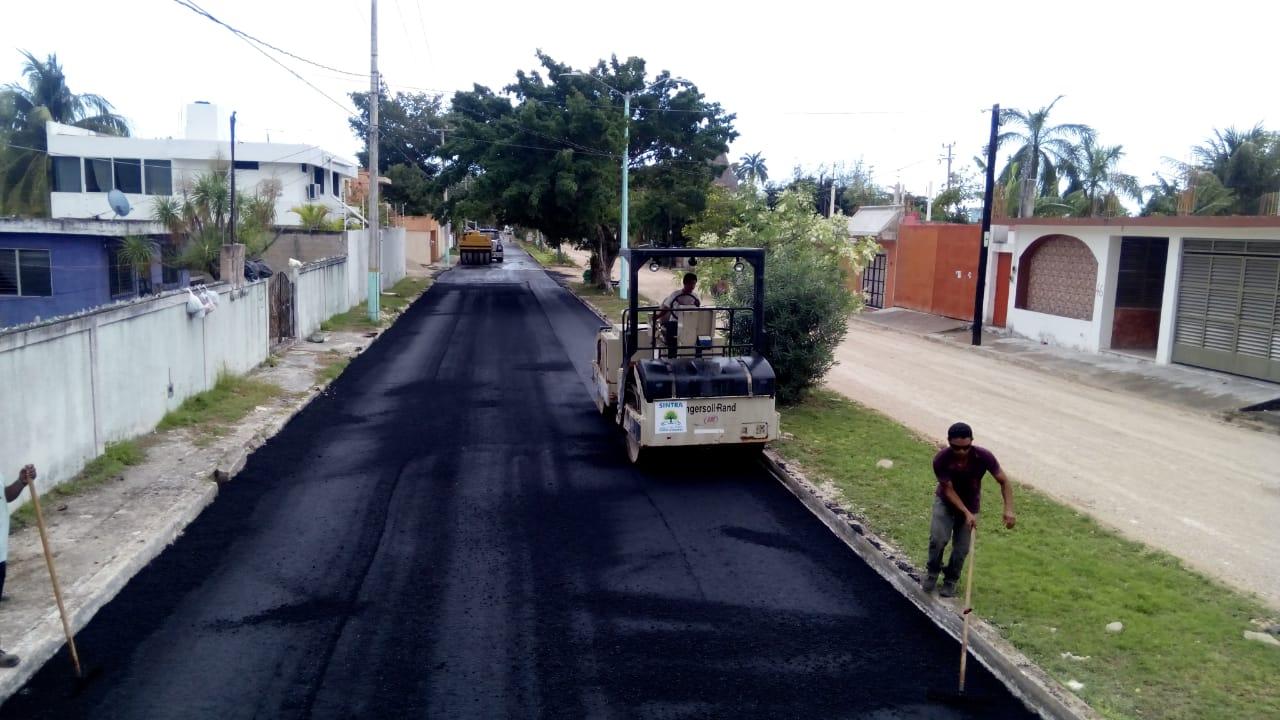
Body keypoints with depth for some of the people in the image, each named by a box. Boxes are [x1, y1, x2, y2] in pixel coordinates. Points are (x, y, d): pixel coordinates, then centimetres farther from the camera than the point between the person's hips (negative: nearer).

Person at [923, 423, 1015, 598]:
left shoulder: (983, 456, -29)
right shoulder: (941, 459, -31)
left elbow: (1004, 481, -20)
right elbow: (948, 490, -23)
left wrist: (1009, 509, -32)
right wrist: (966, 513, -34)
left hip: (970, 505, 1)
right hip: (946, 502, -1)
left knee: (962, 548, -2)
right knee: (938, 538, -19)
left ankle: (950, 580, 24)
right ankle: (933, 571, 9)